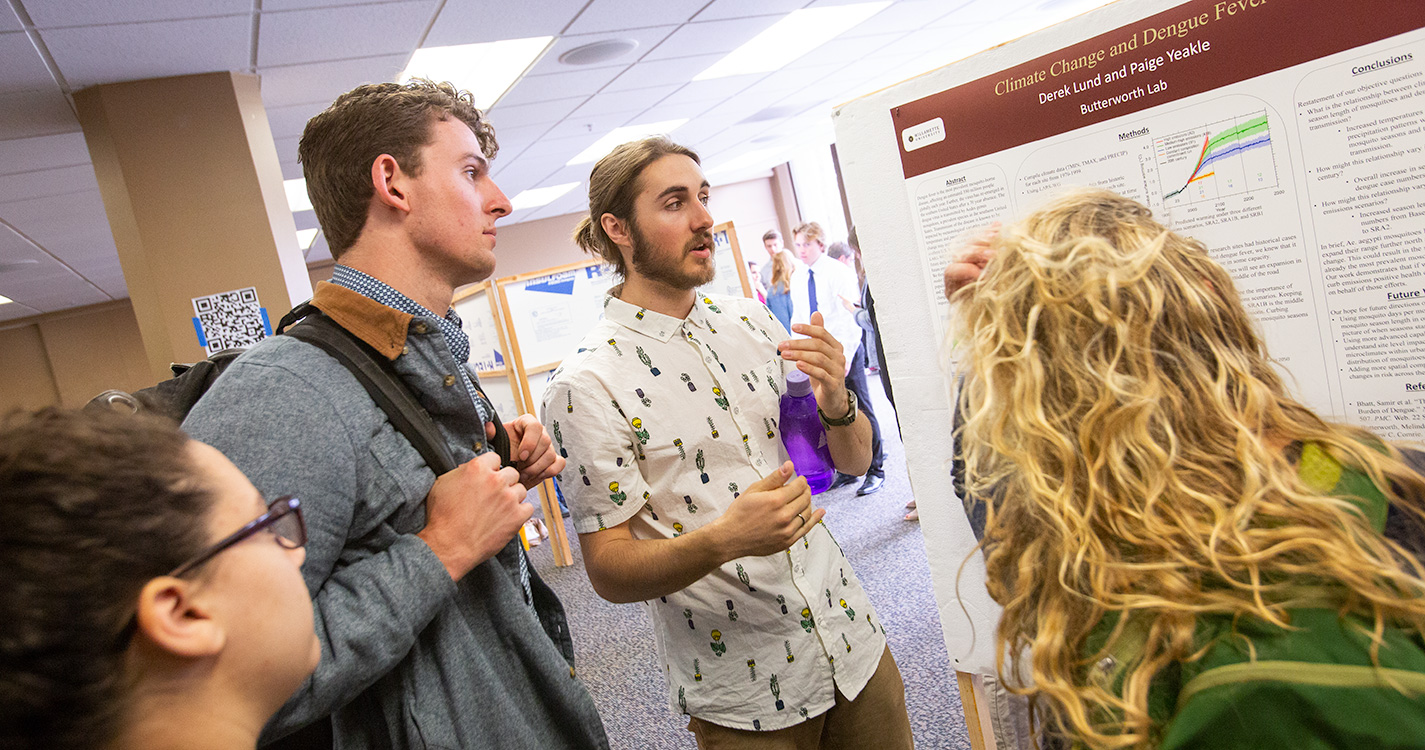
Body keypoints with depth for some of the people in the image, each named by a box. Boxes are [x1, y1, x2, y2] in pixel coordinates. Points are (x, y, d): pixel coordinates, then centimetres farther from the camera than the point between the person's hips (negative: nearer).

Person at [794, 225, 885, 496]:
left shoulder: (840, 272, -8)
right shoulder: (797, 277, 9)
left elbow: (849, 317, -12)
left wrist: (845, 355, -18)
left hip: (844, 351, -5)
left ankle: (875, 470, 13)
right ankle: (847, 469, 20)